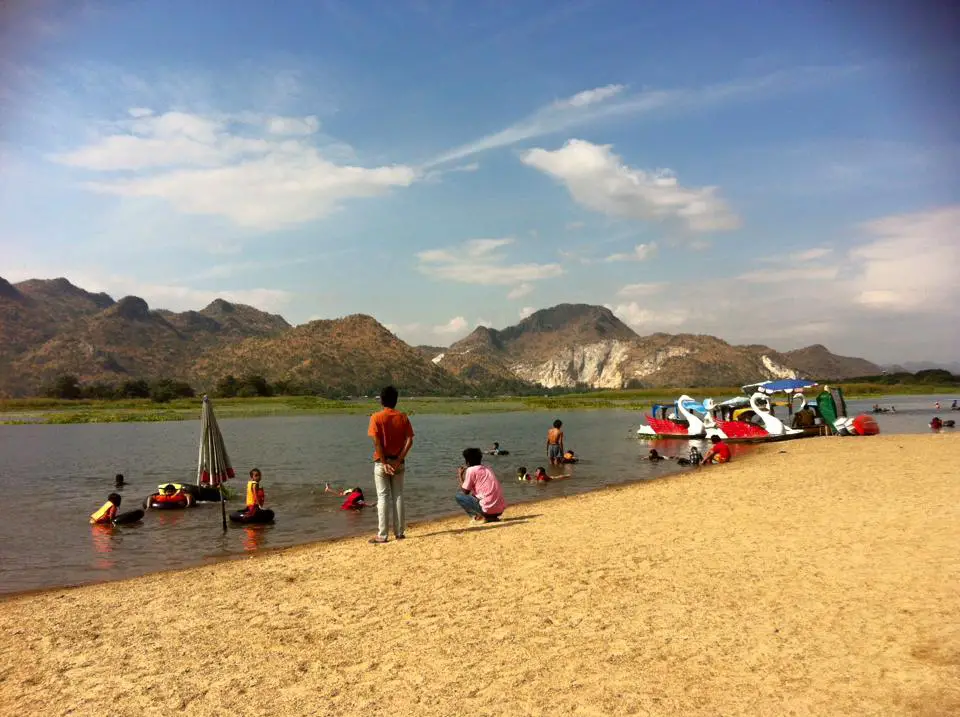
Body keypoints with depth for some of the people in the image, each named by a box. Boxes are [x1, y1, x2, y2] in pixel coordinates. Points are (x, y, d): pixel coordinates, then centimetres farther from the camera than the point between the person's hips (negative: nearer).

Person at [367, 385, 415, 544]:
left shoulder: (376, 417, -7)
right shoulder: (403, 417, 1)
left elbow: (377, 442, -15)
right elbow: (409, 441, -7)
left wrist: (384, 463, -12)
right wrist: (399, 460, -8)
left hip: (382, 462, -3)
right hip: (398, 462, 3)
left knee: (383, 497, 1)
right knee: (398, 496, 9)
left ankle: (382, 535, 1)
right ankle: (400, 532, 12)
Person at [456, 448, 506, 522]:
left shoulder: (471, 470, -2)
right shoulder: (487, 469, 19)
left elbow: (465, 492, 3)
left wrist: (460, 475, 16)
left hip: (488, 509, -7)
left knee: (459, 496, 7)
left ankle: (480, 516, -6)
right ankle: (492, 517, 12)